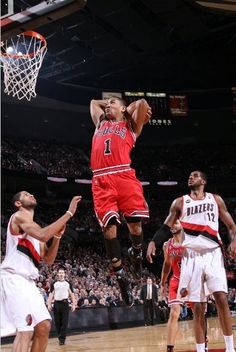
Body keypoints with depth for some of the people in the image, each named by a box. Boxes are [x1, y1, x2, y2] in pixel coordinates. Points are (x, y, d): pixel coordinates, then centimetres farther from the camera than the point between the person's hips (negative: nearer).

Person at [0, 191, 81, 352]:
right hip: (14, 277, -10)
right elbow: (44, 236, -23)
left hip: (28, 280, 10)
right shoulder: (19, 216, -3)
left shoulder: (35, 227, 25)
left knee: (43, 325, 5)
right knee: (26, 328, -21)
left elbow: (48, 260, 22)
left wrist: (57, 236, 8)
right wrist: (69, 212, -19)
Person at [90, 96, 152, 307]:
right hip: (101, 180, 3)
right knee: (109, 226, -10)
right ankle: (120, 275, -4)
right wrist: (106, 104, 40)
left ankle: (136, 254, 22)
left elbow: (142, 103, 6)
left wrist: (129, 108, 24)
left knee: (135, 222, -8)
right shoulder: (101, 123, 33)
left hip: (123, 176, -2)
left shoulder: (130, 125, 21)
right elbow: (94, 102, 49)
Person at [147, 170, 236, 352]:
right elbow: (166, 228, 9)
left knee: (221, 298, -12)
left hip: (213, 254, 0)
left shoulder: (216, 199, 10)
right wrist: (153, 242, -8)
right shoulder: (180, 202, 10)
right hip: (191, 257, 1)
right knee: (197, 307, 0)